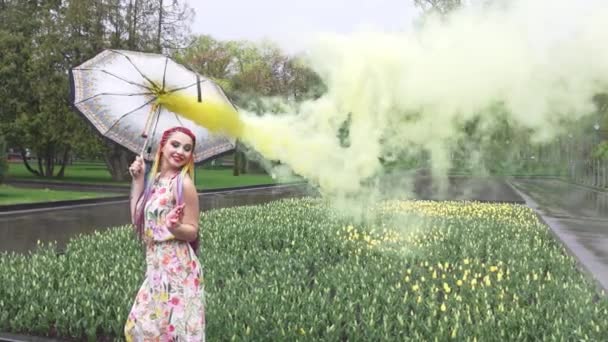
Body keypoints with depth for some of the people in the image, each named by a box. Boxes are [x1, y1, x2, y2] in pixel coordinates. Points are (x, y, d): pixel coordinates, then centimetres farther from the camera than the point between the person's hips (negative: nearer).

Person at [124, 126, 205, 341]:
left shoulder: (183, 183, -13)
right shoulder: (155, 180, 8)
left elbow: (192, 231, -11)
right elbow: (137, 219, 4)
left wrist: (175, 227, -33)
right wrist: (138, 181, 2)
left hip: (176, 268, -8)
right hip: (156, 266, 8)